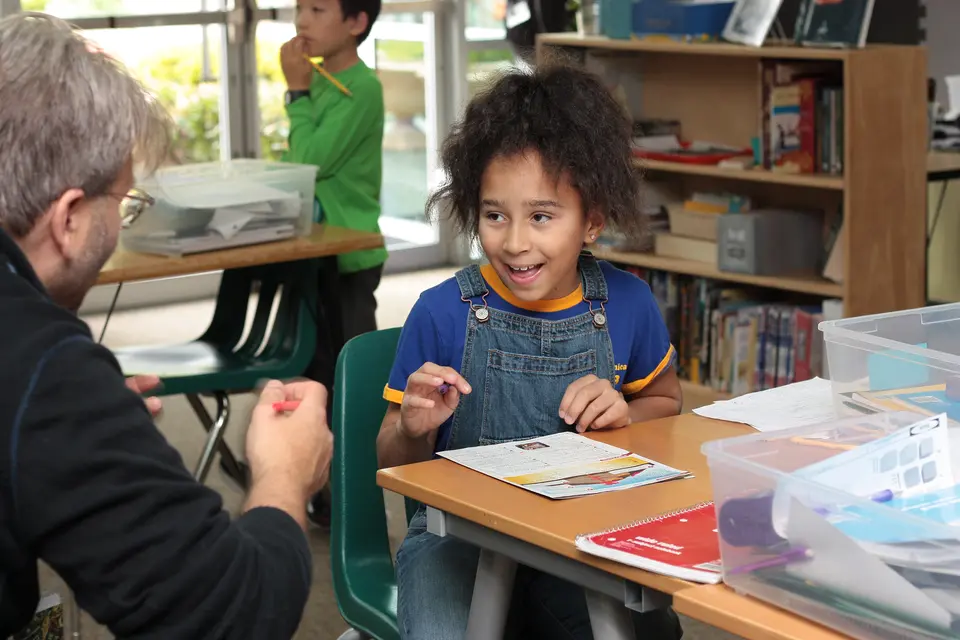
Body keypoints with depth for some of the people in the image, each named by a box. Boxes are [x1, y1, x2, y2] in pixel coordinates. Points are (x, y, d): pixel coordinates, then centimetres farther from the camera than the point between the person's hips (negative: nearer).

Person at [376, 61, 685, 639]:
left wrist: (625, 414, -6)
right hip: (458, 536, -2)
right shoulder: (442, 314, -9)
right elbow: (396, 463, 2)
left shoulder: (626, 305, -3)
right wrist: (414, 429, -22)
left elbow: (666, 401, 18)